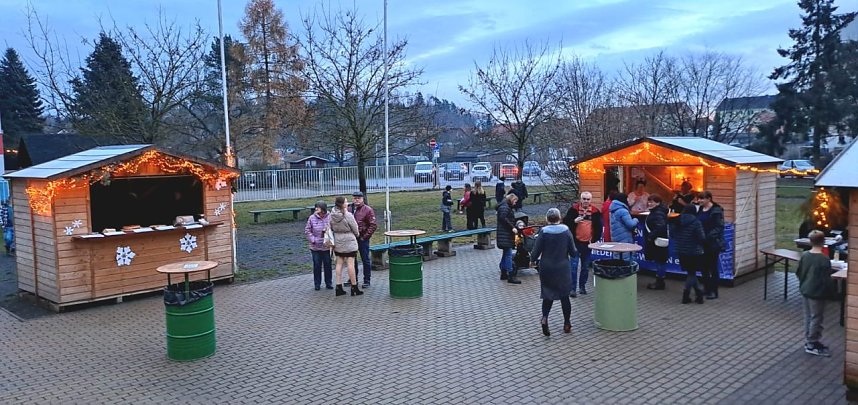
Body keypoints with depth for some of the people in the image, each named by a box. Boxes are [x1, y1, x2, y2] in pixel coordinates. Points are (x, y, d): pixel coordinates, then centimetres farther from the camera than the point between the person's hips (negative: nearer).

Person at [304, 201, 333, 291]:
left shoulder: (329, 218, -6)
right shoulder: (312, 218, -3)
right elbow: (307, 231, 2)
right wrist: (313, 240, -9)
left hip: (327, 246, 0)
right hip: (315, 247, 1)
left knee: (328, 265, 9)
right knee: (317, 265, 7)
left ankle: (328, 283, 21)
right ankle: (317, 284, 18)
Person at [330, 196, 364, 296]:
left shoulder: (332, 215, 0)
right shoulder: (348, 215, -16)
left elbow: (331, 228, 7)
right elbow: (355, 229, -7)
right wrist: (357, 235, 14)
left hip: (337, 242, 6)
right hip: (349, 242, -6)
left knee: (339, 263, 9)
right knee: (350, 264, -1)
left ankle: (339, 287, 11)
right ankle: (354, 287, 5)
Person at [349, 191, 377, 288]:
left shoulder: (368, 210, -8)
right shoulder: (350, 209, 8)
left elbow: (373, 225, -10)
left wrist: (365, 236, -12)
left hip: (362, 239, -6)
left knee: (366, 260, 3)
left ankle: (367, 280, 12)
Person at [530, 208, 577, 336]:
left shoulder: (543, 232, -11)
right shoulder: (566, 231, -7)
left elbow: (536, 250, -8)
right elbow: (573, 252, -3)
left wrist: (532, 261, 11)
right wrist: (574, 254, 20)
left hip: (546, 269, -1)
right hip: (562, 269, 1)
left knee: (548, 295, 12)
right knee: (564, 296, 13)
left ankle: (544, 317, -12)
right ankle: (566, 324, 20)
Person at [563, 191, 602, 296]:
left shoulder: (595, 211, 2)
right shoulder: (574, 209, -3)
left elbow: (599, 227, 9)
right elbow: (565, 222, -4)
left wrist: (595, 239, 2)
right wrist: (574, 221, -21)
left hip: (588, 243, 3)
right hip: (576, 242, -3)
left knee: (586, 267, 12)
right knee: (573, 265, -6)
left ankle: (582, 286, 26)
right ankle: (572, 288, -2)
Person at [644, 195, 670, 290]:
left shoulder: (658, 214, -20)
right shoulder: (655, 212, 13)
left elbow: (660, 226, -34)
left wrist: (651, 236, -27)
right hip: (653, 242, 10)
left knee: (660, 261, -2)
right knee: (659, 261, 15)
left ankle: (660, 282, 5)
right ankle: (659, 281, 22)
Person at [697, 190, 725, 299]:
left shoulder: (716, 210, -12)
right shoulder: (700, 209, 9)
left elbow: (719, 227, -16)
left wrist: (708, 237, -25)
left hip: (713, 243, -7)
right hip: (702, 243, 7)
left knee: (713, 267, 1)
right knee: (704, 266, 12)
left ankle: (714, 291, 9)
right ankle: (706, 288, 24)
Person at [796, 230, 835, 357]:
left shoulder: (804, 255, -1)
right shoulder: (824, 259, -21)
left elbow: (798, 272, 7)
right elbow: (826, 279, -19)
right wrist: (832, 289, -2)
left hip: (805, 290, 7)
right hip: (817, 293, -7)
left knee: (808, 316, 17)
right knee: (816, 318, 4)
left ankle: (808, 341, 26)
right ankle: (812, 345, 12)